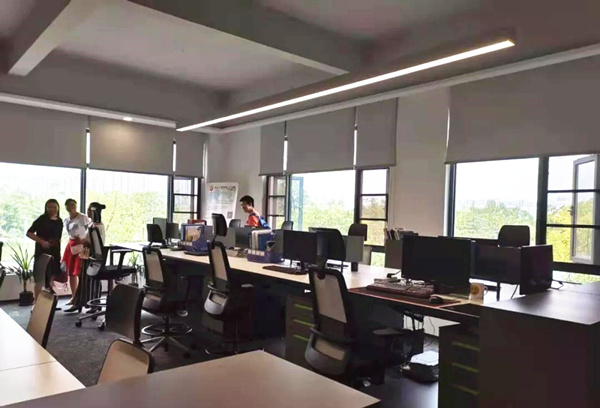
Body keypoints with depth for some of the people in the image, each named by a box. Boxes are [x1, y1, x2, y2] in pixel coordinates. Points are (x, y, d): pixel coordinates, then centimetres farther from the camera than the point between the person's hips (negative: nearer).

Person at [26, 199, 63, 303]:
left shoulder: (59, 221, 9)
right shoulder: (42, 219, -7)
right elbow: (29, 233, -11)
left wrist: (59, 253, 14)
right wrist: (41, 241, -22)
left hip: (54, 252, 6)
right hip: (42, 252, -6)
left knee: (52, 278, 13)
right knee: (40, 279, -3)